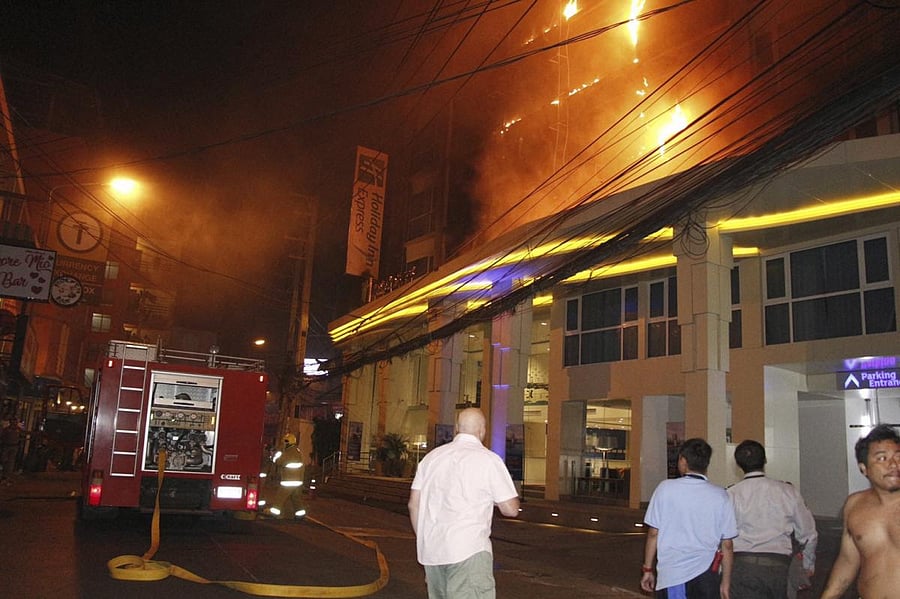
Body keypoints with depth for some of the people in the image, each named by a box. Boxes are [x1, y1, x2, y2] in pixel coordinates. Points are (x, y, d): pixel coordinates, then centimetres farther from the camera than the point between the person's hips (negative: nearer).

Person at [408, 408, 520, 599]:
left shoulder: (432, 456, 12)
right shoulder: (488, 459, -3)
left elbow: (414, 504, 13)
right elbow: (511, 509, -3)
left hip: (431, 551, 6)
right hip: (468, 551, -6)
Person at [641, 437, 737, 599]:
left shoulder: (665, 488, -5)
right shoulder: (720, 496, -1)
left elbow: (653, 533, -2)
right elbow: (726, 544, 2)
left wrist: (647, 569, 9)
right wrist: (726, 581, 12)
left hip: (671, 575, -1)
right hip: (707, 575, 2)